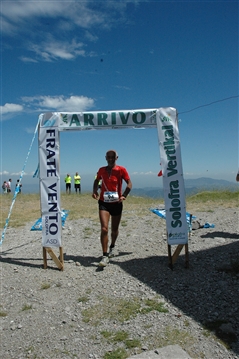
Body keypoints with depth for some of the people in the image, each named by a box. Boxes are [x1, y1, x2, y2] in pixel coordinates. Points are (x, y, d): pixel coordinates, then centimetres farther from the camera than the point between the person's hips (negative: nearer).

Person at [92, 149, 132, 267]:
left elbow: (129, 183, -5)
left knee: (114, 229, 15)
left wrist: (124, 196, -19)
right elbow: (97, 181, 20)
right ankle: (105, 256, -5)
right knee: (104, 228, -13)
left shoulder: (121, 170, -4)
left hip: (116, 203, 0)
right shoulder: (101, 170, 4)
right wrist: (95, 191, 3)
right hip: (104, 202, 0)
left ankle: (112, 246, 44)